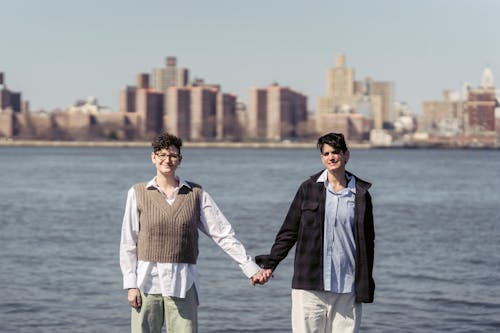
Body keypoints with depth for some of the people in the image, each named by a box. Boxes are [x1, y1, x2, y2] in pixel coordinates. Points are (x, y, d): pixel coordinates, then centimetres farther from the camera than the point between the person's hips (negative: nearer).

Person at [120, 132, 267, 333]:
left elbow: (222, 233, 4)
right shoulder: (138, 193, 4)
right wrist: (130, 284, -3)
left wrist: (250, 267, -1)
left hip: (183, 283, 0)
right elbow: (128, 243, 4)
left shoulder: (196, 193, 6)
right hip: (147, 280, 0)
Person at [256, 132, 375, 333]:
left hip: (347, 287, 1)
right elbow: (288, 232, 8)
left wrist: (366, 284, 8)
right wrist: (270, 264, -2)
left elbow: (367, 241, 11)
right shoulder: (308, 189, 5)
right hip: (309, 285, -1)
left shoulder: (360, 194, 7)